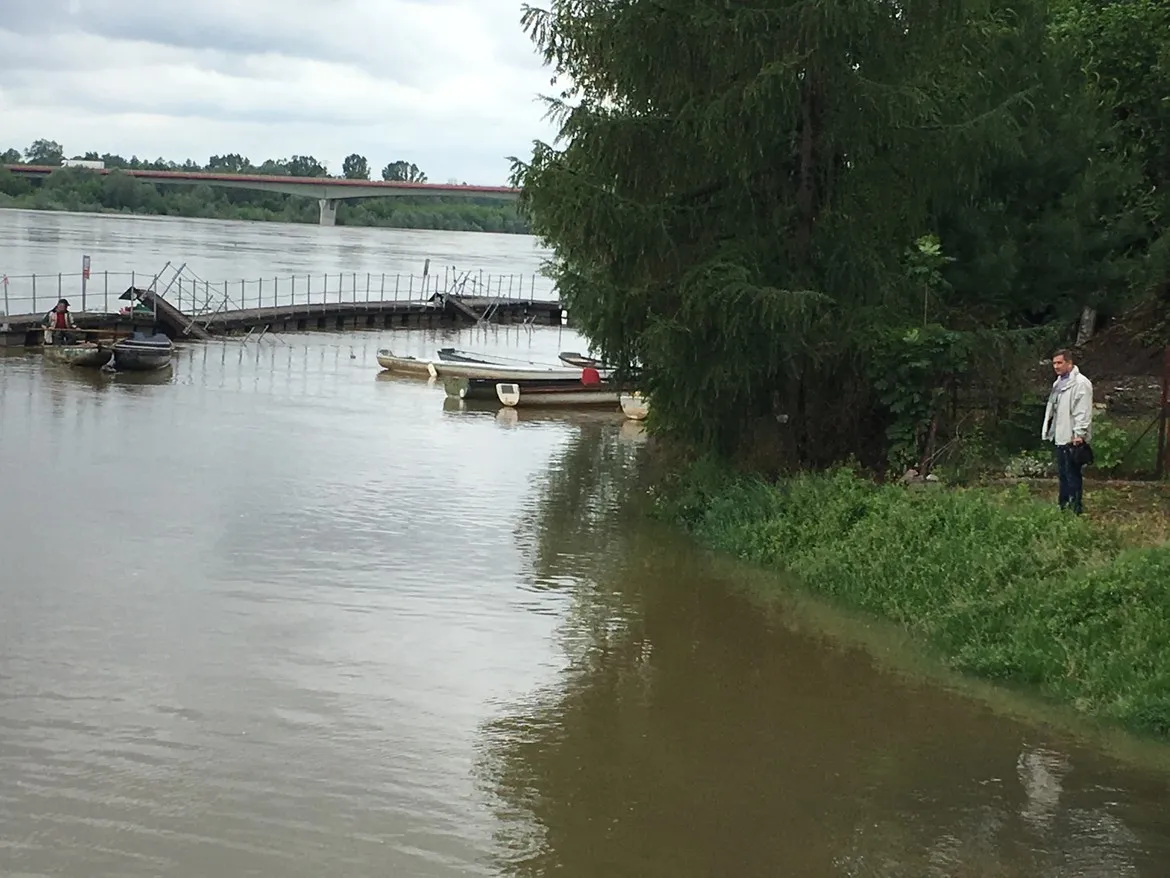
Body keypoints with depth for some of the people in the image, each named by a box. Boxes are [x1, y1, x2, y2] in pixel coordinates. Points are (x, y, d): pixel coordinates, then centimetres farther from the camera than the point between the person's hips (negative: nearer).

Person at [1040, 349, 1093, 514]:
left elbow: (1083, 411, -19)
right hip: (1060, 437, 10)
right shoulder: (1058, 383, 18)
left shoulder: (1080, 383, -13)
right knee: (1063, 475, 15)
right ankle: (1064, 506, 23)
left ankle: (1076, 508, -1)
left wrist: (1079, 434, -22)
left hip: (1073, 438, -10)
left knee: (1073, 475, -6)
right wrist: (1049, 430, 20)